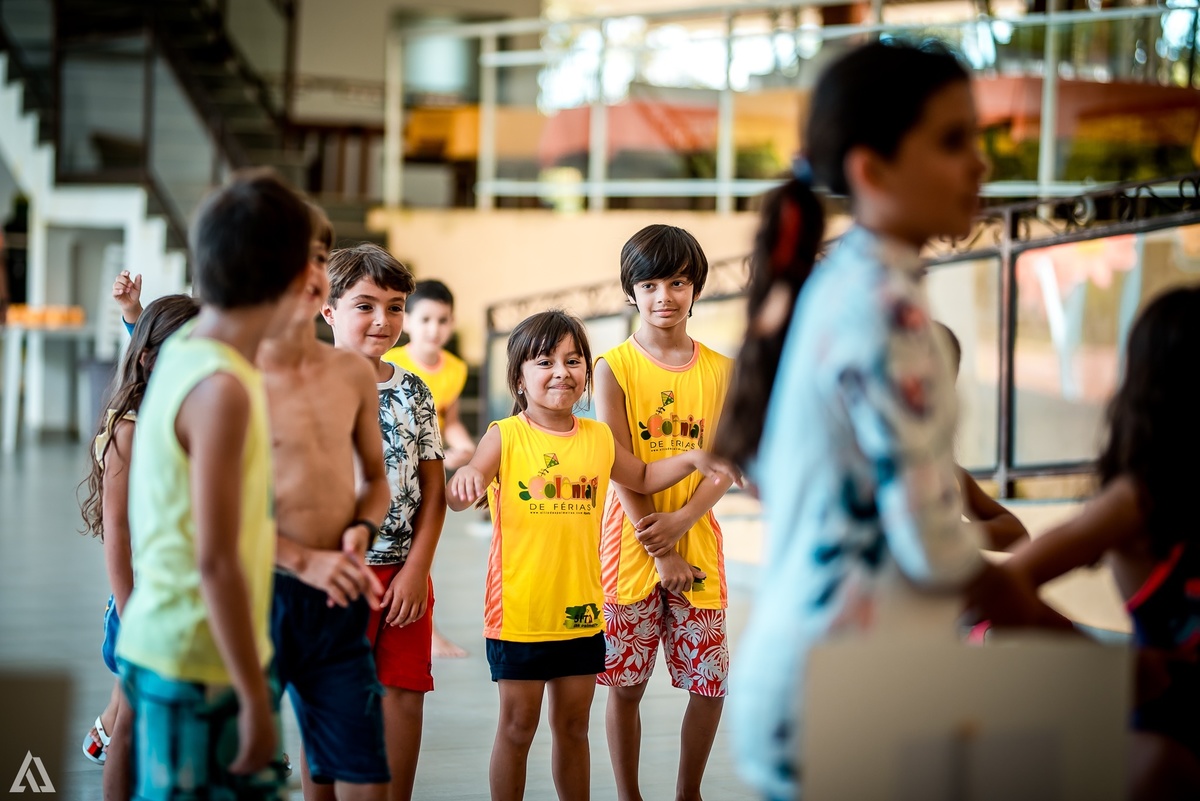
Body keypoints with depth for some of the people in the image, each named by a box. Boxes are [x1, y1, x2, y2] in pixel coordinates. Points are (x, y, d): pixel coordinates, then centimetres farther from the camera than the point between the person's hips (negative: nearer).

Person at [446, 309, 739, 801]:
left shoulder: (599, 438, 7)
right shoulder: (505, 436, -7)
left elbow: (643, 478, 27)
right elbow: (458, 500, -20)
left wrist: (693, 459, 11)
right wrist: (465, 477, -43)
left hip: (580, 612, 4)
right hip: (519, 611, -4)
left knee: (573, 727, 13)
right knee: (517, 727, 3)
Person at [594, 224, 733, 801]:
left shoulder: (719, 370, 6)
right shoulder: (614, 367, -2)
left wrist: (681, 520, -16)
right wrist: (660, 552, -12)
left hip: (698, 543, 3)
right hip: (632, 547, -2)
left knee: (710, 681, 4)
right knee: (625, 684, 2)